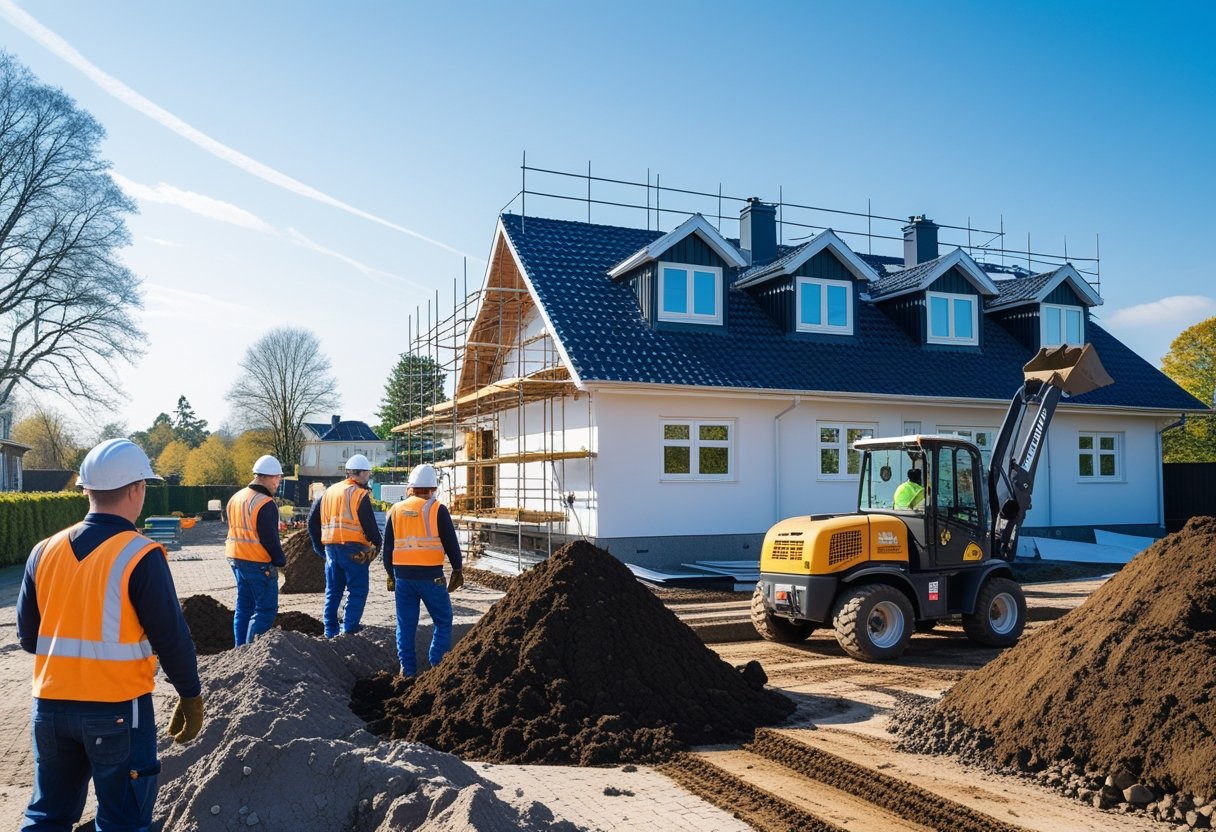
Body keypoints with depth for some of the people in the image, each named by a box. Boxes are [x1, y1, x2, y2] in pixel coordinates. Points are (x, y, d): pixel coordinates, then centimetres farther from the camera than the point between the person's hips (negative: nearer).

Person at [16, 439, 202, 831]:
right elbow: (171, 637, -14)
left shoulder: (45, 551, 0)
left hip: (51, 705, 5)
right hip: (118, 709, -5)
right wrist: (191, 696, -2)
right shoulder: (140, 556, -16)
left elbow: (28, 637, 7)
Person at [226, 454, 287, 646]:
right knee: (266, 610, -3)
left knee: (244, 606, 17)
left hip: (237, 560, 9)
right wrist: (281, 560, -6)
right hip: (259, 564, -9)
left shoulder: (236, 498, 11)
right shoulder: (266, 504, -18)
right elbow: (270, 539, -19)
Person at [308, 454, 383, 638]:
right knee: (357, 591, 0)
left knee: (333, 591, 15)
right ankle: (349, 630, -6)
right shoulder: (360, 494, -8)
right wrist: (377, 543, 7)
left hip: (330, 548, 7)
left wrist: (319, 546, 22)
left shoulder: (329, 491, 14)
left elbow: (312, 519, 16)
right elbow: (369, 525, -11)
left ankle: (330, 632, 20)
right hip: (353, 550, -7)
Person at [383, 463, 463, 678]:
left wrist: (391, 574, 23)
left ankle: (407, 669, 12)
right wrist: (457, 571, 8)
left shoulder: (395, 510, 8)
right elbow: (451, 543, -2)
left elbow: (387, 546, 13)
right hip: (430, 575, -4)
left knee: (406, 624, 11)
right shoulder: (437, 509, -5)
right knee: (443, 621, 7)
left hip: (402, 574, 4)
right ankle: (437, 665, 2)